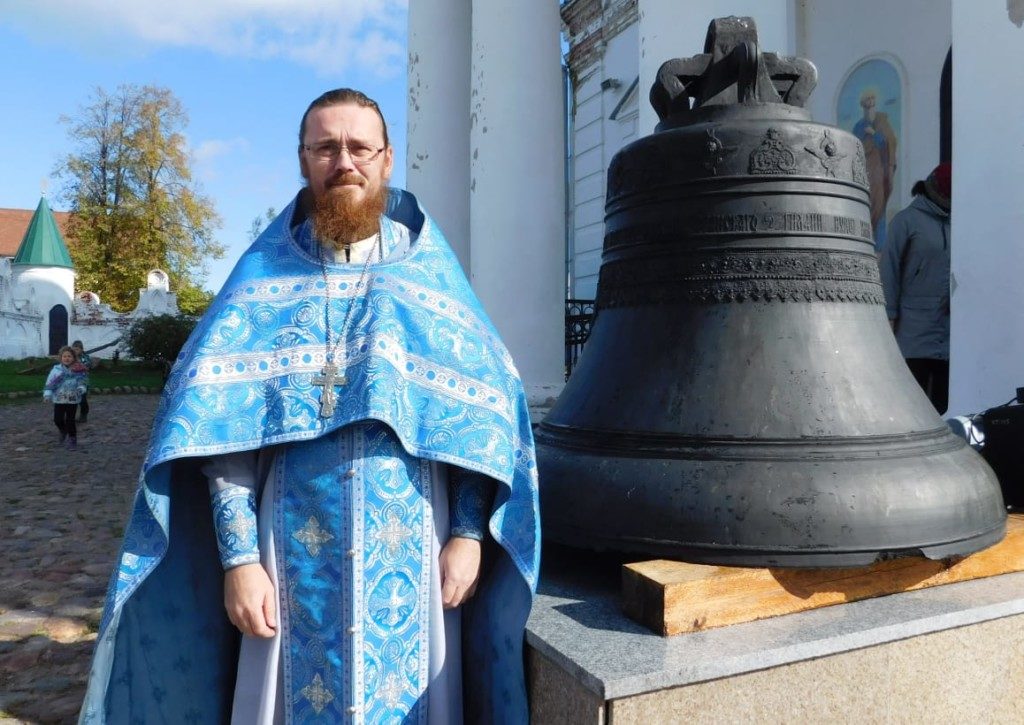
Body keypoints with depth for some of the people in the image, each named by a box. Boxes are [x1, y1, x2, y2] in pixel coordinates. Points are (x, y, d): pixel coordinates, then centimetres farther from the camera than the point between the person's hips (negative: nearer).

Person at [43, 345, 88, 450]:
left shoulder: (78, 370, -3)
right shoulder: (57, 369, -4)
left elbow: (81, 382, 0)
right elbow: (50, 382, -6)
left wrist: (81, 388, -20)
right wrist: (47, 393, -14)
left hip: (73, 400, -1)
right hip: (59, 399, 1)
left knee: (70, 420, 2)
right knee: (58, 419, 4)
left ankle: (72, 439, 14)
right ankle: (63, 432, 35)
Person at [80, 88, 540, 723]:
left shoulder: (431, 271, 4)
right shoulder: (266, 275, 3)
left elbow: (483, 409, 0)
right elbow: (219, 420, -3)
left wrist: (469, 533, -6)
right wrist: (238, 555, -10)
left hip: (412, 545, 1)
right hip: (296, 544, 0)